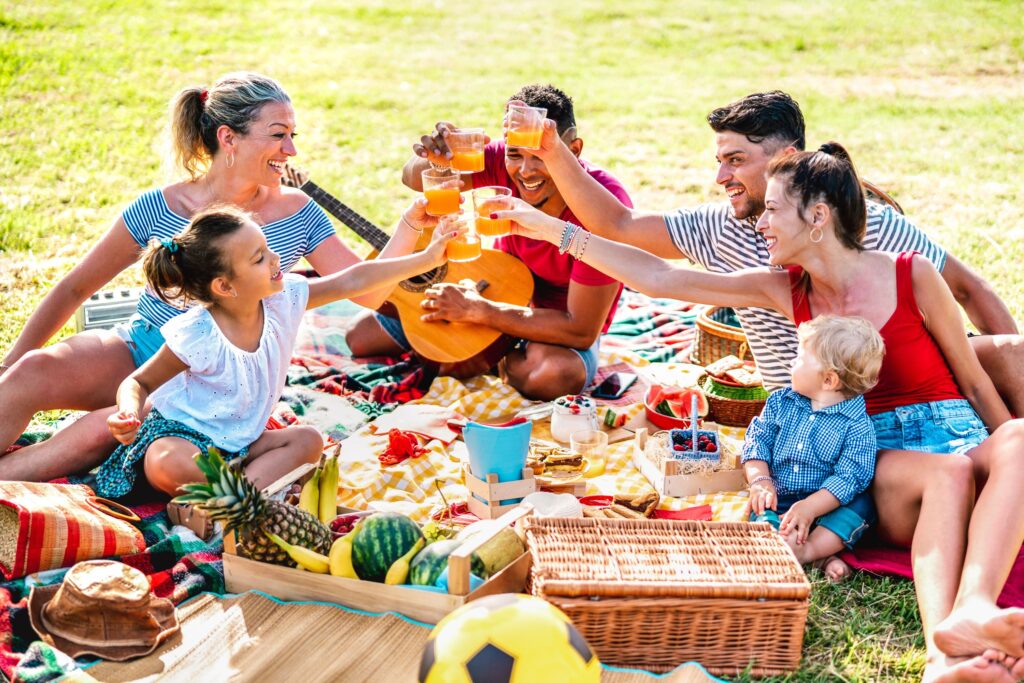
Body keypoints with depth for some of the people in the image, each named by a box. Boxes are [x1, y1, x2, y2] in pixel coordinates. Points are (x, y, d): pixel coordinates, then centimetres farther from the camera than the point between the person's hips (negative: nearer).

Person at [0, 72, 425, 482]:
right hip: (138, 352, 1)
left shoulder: (297, 215, -4)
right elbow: (75, 288, 2)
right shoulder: (158, 208, -8)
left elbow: (368, 292, -9)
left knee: (102, 429, -29)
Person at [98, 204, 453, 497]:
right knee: (169, 467, -37)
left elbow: (352, 281, -9)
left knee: (308, 440, -12)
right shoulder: (195, 337, -25)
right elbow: (138, 382, -12)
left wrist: (426, 259, -13)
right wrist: (130, 412, -36)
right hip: (181, 433, -6)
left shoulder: (282, 299, -10)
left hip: (236, 443, 6)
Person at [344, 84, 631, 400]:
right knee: (361, 335, -1)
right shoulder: (504, 163, -19)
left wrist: (475, 309, -29)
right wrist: (435, 158, -36)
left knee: (558, 373, -41)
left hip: (563, 328, -4)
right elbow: (415, 180, -10)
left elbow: (581, 330, -32)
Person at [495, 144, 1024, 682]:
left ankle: (972, 609, -55)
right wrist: (556, 231, -1)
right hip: (874, 457, 1)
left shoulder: (912, 275, -5)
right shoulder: (785, 290, 3)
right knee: (949, 472, -34)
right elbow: (660, 278, 0)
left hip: (954, 431, 0)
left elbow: (973, 380, 5)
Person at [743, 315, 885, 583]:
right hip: (777, 500, 2)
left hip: (825, 504, -2)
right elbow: (757, 440, 4)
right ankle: (822, 556, -35)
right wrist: (760, 481, -13)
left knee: (861, 505, -27)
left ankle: (809, 548, -33)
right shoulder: (780, 402, 4)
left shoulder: (857, 425, -11)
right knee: (762, 519, -27)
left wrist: (809, 507, -29)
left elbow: (848, 477, -17)